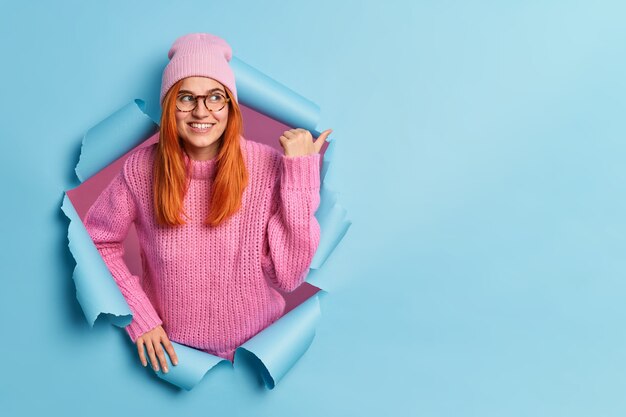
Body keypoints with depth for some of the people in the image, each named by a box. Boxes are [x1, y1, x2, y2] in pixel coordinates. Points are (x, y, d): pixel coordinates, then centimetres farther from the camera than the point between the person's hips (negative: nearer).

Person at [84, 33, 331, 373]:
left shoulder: (268, 167, -18)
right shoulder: (142, 168, -15)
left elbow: (288, 276, -22)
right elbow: (97, 241, -2)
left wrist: (301, 176, -27)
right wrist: (138, 314, -11)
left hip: (254, 346, 0)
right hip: (170, 351, 1)